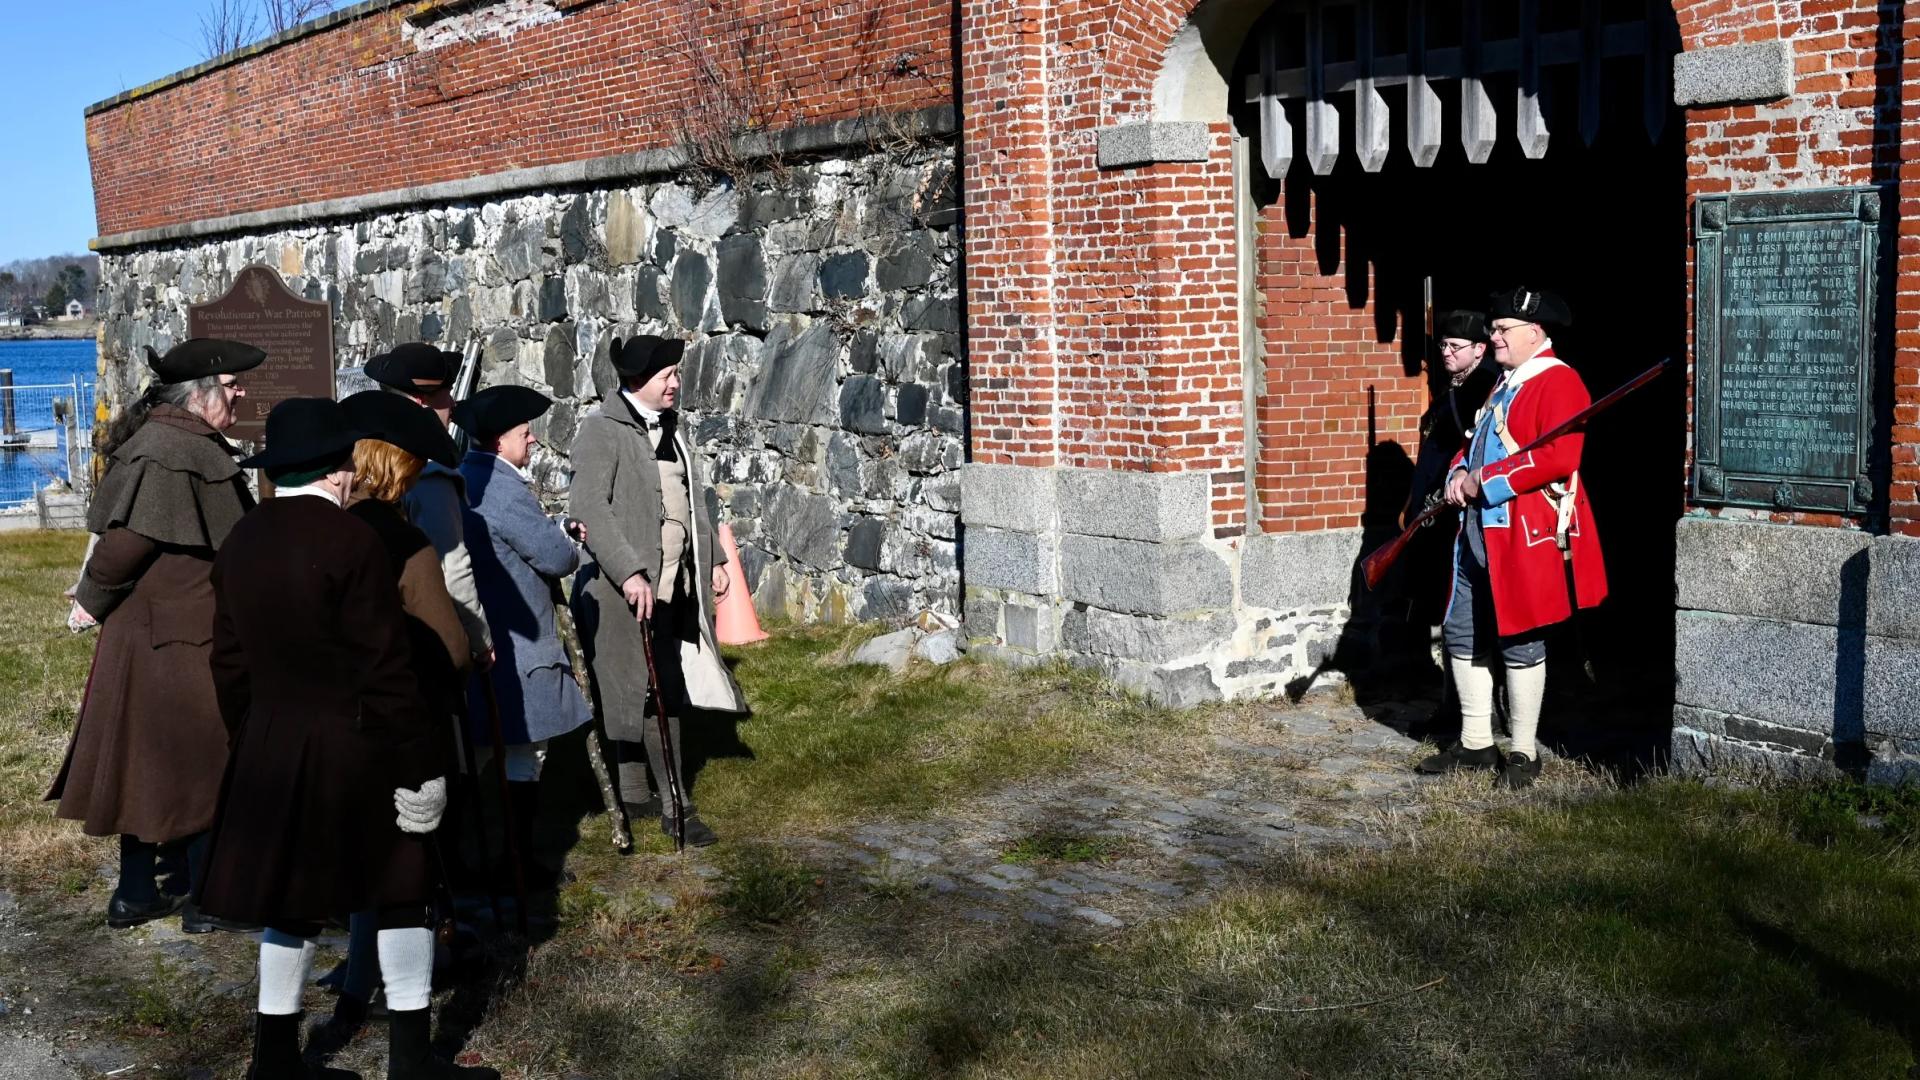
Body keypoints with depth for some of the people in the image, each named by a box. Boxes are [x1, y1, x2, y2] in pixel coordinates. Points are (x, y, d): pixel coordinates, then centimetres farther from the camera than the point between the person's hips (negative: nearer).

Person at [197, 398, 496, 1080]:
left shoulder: (240, 542, 6)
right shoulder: (353, 541, -16)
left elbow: (229, 661, 12)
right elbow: (385, 667, -16)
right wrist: (419, 762, -11)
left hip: (270, 747, 7)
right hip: (355, 747, -6)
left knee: (295, 898, 15)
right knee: (401, 891, 7)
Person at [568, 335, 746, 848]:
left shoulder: (672, 425, 13)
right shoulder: (601, 429, -11)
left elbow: (692, 498, 22)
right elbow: (589, 506, -19)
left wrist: (713, 558, 17)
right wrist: (629, 573, -25)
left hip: (676, 580, 7)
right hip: (631, 583, -7)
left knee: (634, 694, 14)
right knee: (659, 691, -5)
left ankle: (634, 795, 23)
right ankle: (676, 806, 1)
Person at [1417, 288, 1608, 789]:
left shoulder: (1558, 381, -11)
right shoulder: (1503, 383, 18)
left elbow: (1559, 458, -22)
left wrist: (1487, 481, -19)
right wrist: (1460, 472, 4)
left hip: (1527, 535, -10)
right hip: (1478, 531, 10)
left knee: (1519, 642, -2)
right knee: (1461, 633, 12)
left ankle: (1524, 753, 10)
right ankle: (1476, 743, 23)